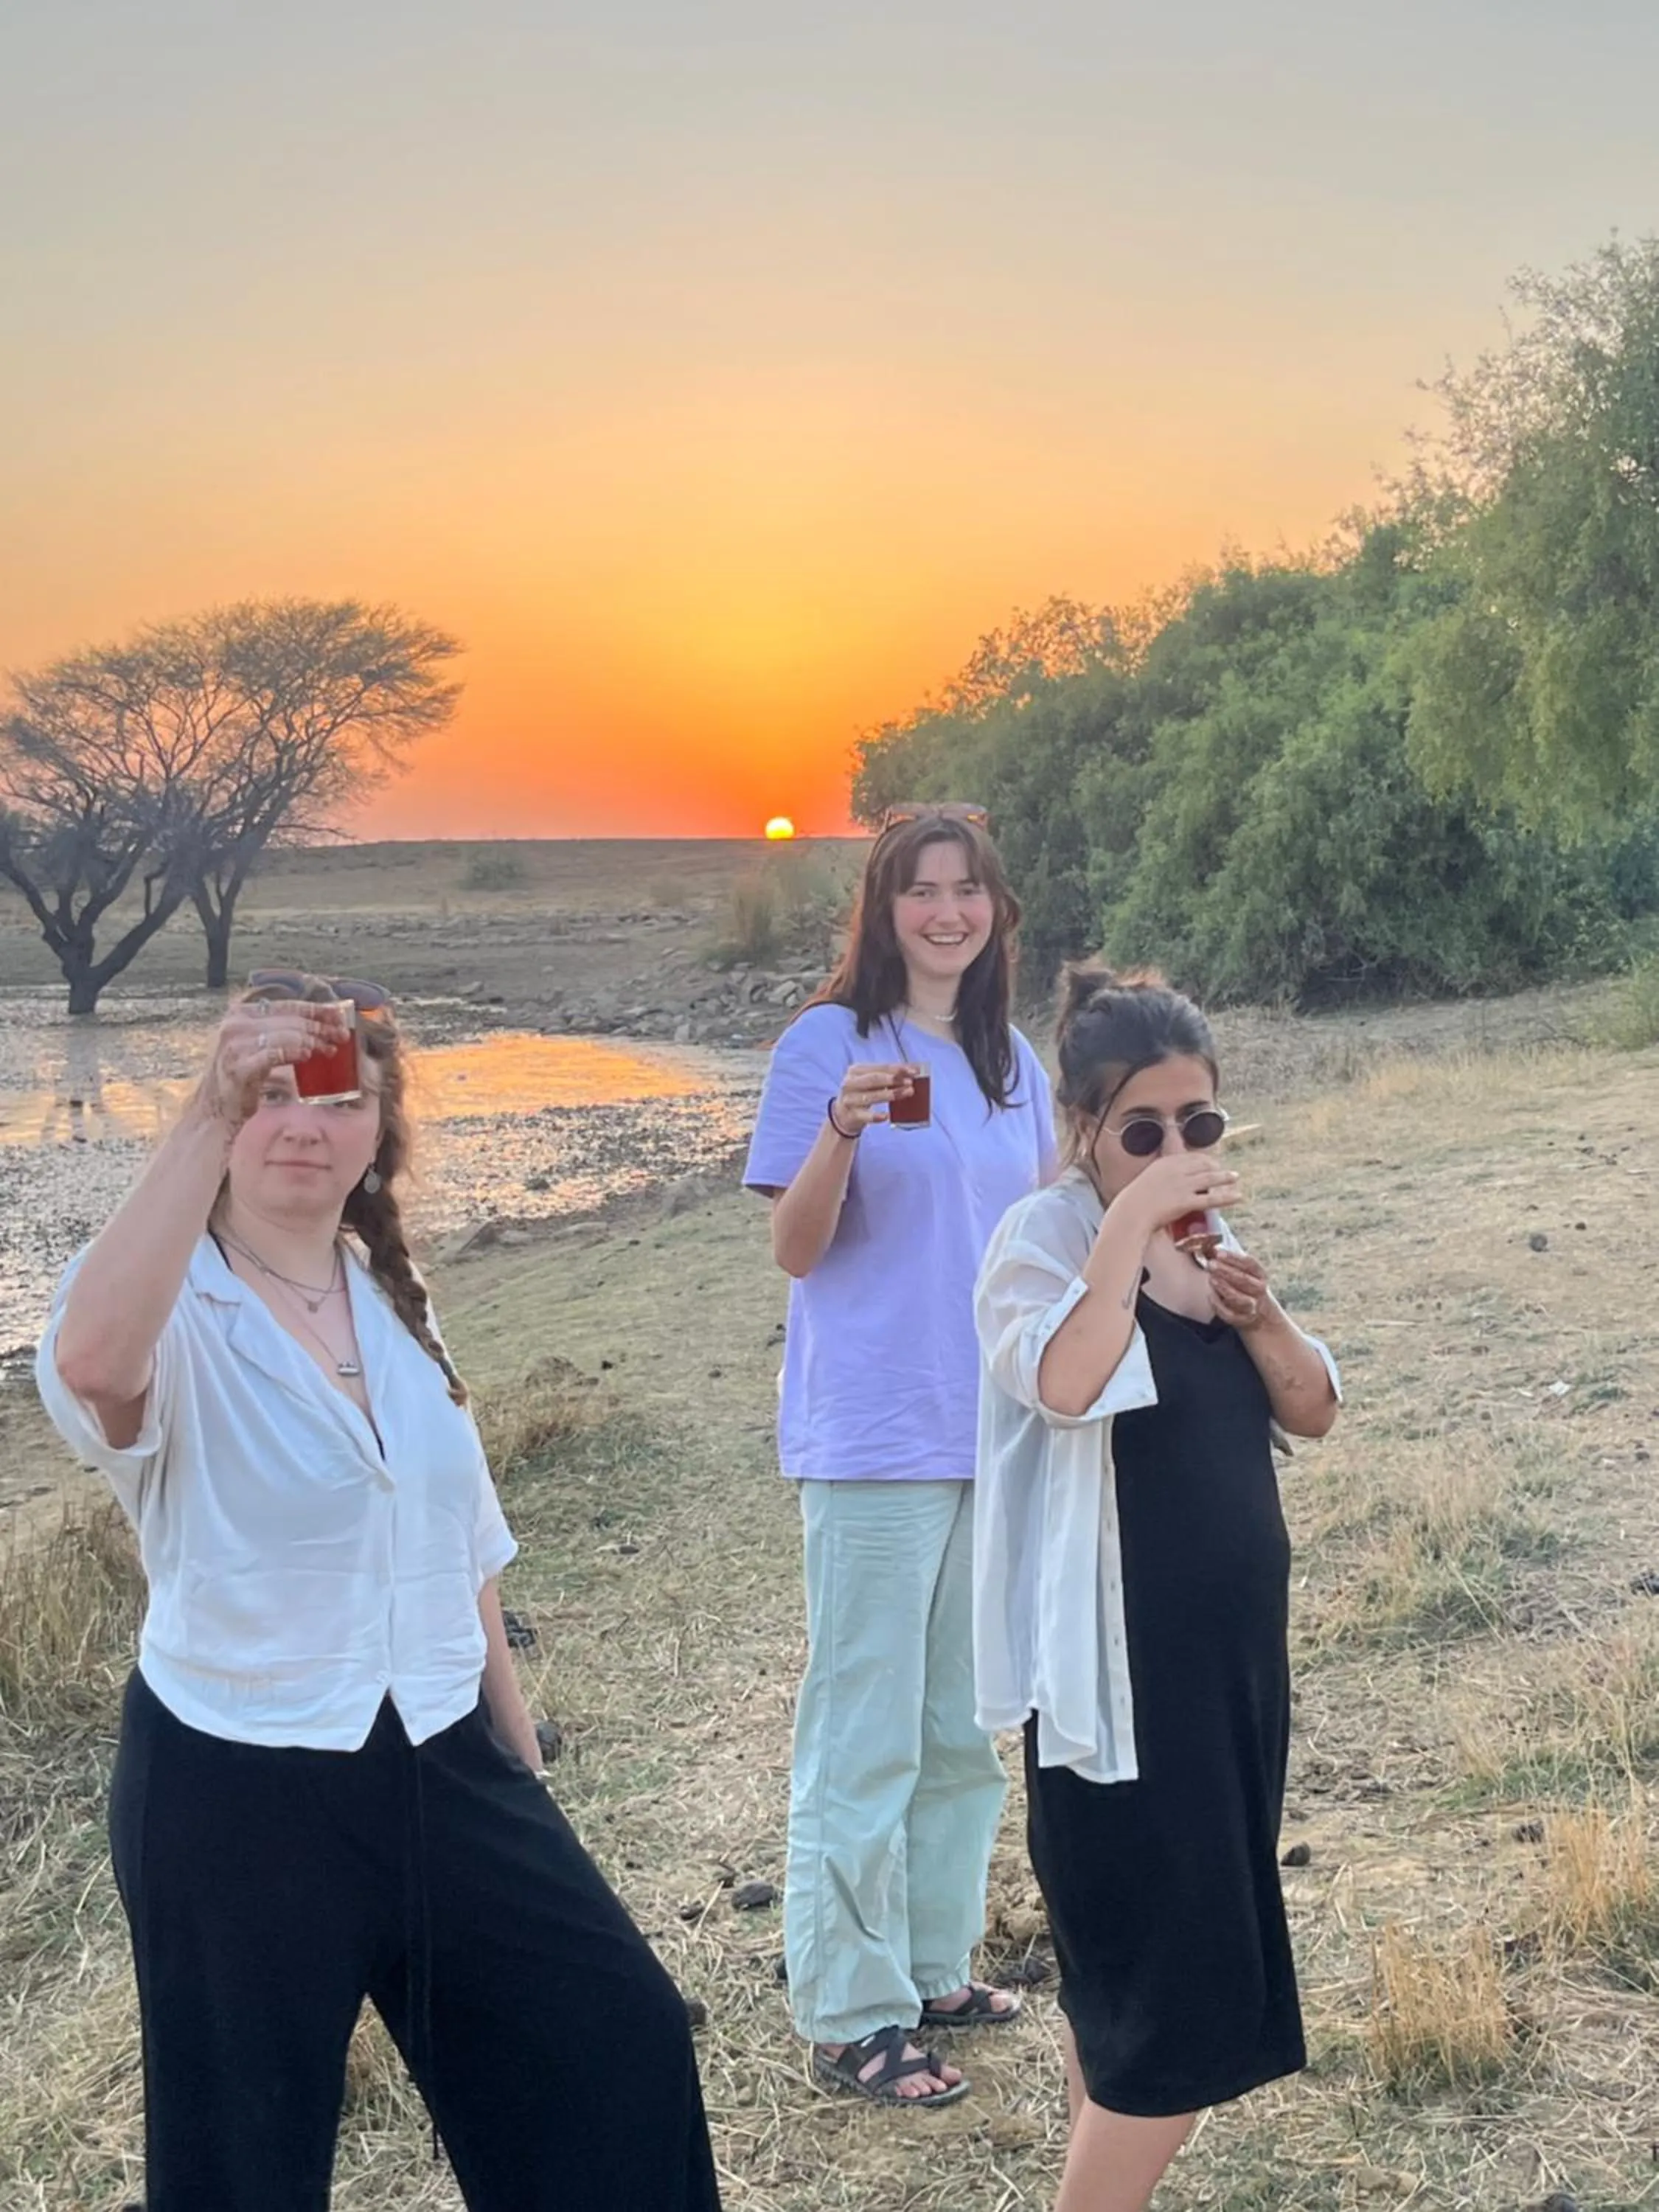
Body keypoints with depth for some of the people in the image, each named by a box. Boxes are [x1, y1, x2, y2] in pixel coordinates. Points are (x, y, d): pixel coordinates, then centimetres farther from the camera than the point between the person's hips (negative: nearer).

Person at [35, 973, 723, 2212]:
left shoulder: (395, 1304, 5)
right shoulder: (175, 1315, -15)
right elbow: (92, 1364, -41)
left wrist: (514, 1742, 16)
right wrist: (212, 1116, -45)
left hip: (439, 1765, 6)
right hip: (237, 1787, -5)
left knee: (620, 2038, 13)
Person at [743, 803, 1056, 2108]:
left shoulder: (1013, 1061, 11)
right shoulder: (829, 1046, -7)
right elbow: (794, 1251, -9)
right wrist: (841, 1132, -25)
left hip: (997, 1436, 7)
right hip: (875, 1438, -7)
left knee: (967, 1728, 16)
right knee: (867, 1734, -2)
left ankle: (935, 1969, 30)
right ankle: (851, 2016, 10)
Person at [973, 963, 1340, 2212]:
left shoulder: (1208, 1241, 9)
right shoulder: (1045, 1238, -14)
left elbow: (1315, 1414, 8)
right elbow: (1068, 1383, -35)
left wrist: (1258, 1313, -9)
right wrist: (1131, 1220, -29)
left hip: (1235, 1652, 8)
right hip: (1118, 1674, -8)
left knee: (1129, 1973, 19)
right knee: (1185, 2003, -5)